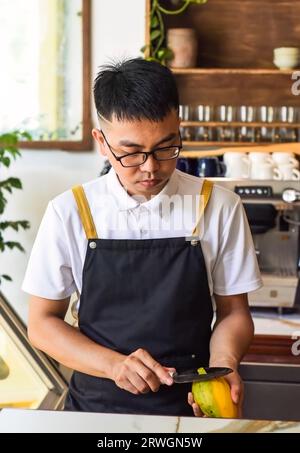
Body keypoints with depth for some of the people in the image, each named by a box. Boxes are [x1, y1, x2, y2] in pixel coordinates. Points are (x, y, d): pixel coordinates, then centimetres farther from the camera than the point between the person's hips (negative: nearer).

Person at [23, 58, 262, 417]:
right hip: (96, 403, 0)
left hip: (190, 404, 1)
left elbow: (233, 312, 7)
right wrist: (115, 365, -12)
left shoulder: (219, 208, -1)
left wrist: (223, 363, -13)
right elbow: (42, 323, 2)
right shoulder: (69, 213, -2)